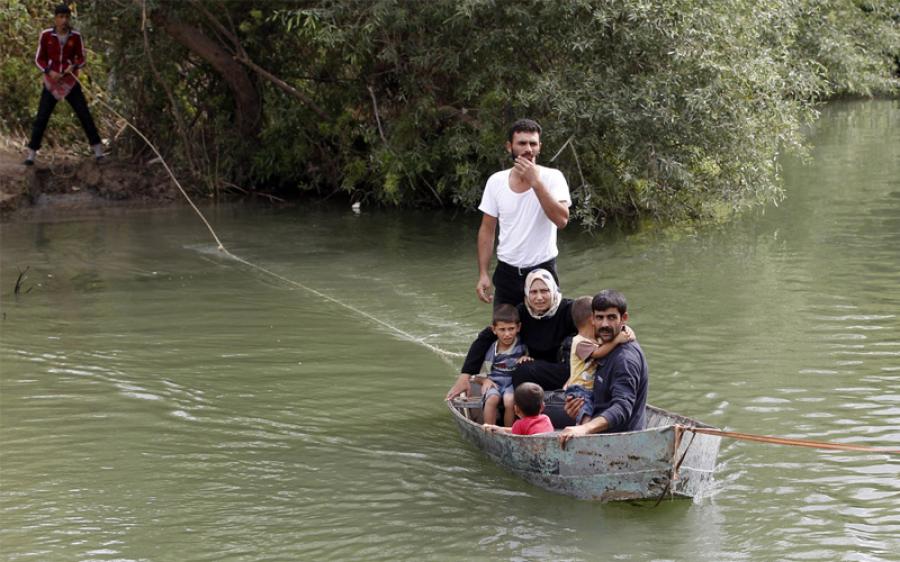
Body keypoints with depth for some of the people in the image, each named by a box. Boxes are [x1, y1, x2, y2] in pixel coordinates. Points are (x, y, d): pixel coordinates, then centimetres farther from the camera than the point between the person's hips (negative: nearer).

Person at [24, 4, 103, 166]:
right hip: (51, 83, 0)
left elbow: (81, 59, 1)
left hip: (70, 82, 0)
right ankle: (31, 153, 5)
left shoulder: (76, 36, -6)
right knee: (41, 118, -3)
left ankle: (98, 149, 9)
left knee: (85, 115, -1)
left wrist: (74, 67, -20)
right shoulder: (46, 35, -8)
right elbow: (39, 59, 0)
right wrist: (49, 72, -18)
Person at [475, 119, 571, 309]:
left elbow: (561, 220, -22)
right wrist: (483, 274, -1)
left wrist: (535, 182, -24)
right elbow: (487, 230, 6)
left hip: (542, 271, -2)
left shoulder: (552, 178, -7)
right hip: (507, 271, 2)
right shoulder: (496, 182, 1)